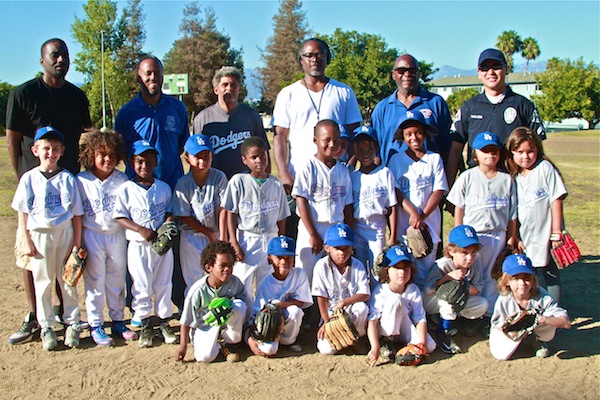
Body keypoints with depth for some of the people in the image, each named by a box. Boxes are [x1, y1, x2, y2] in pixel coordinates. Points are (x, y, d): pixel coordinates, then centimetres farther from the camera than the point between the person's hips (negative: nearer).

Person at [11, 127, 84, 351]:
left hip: (65, 232, 0)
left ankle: (73, 324, 19)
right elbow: (23, 212, 1)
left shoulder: (67, 178, 0)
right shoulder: (29, 178, -1)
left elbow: (76, 213, 3)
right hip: (40, 234, 0)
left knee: (68, 280, 7)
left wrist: (77, 241, 0)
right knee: (42, 282, 7)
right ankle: (46, 327, 18)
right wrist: (26, 240, -4)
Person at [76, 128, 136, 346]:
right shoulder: (81, 181, -6)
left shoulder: (122, 180, -2)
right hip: (92, 236, -2)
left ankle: (118, 321, 26)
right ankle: (96, 325, 17)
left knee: (117, 280, 13)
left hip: (117, 235, 2)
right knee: (95, 282, 6)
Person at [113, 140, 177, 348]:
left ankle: (164, 321, 23)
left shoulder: (163, 188, 5)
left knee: (163, 284, 10)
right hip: (138, 245, -2)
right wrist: (141, 230, -17)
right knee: (142, 286, 4)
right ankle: (144, 324, 18)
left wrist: (169, 221, -10)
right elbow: (120, 217, -6)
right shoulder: (126, 189, -4)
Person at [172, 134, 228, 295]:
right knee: (193, 278, 5)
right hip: (192, 236, -1)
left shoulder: (219, 177, -9)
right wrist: (208, 233, -9)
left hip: (216, 234, 2)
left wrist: (222, 238, -15)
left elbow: (223, 209, -10)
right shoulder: (183, 183, -12)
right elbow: (184, 216, -9)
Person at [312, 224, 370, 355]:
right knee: (326, 349, -21)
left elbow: (365, 294, -15)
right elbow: (321, 296, -9)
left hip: (351, 309, 1)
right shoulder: (322, 266, -12)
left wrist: (344, 302, -29)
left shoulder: (357, 266, -8)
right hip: (331, 312, -1)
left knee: (361, 308, -35)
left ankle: (358, 337, -4)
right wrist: (326, 322, -12)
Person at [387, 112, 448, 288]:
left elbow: (439, 191, 0)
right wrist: (413, 212, -15)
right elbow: (396, 191, -2)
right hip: (403, 222, 0)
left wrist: (422, 216, -10)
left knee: (426, 267, 3)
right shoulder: (396, 160, 6)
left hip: (429, 222, 0)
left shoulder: (434, 158, 6)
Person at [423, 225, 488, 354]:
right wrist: (448, 276, -40)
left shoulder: (475, 264, -14)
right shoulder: (442, 265, -28)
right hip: (432, 303, -5)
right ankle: (443, 332, -18)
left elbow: (477, 289, -11)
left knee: (482, 305, -15)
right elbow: (428, 290, -32)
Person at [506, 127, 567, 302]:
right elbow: (514, 211, 9)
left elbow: (556, 200, -10)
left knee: (549, 272, 4)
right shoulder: (515, 177, 6)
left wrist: (556, 233, -12)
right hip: (525, 237, 4)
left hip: (545, 235, -4)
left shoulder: (545, 168, -8)